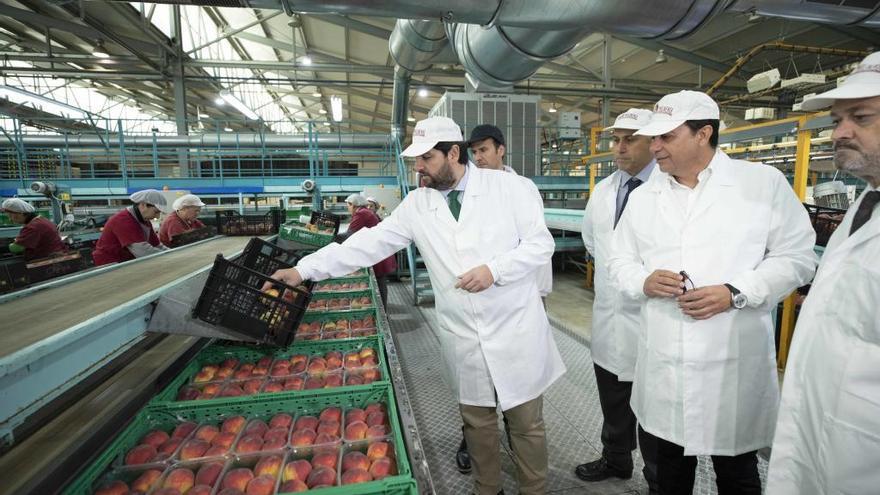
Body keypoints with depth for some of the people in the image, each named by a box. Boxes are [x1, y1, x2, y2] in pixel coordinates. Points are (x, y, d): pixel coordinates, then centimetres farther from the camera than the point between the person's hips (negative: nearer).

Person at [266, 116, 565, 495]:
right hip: (463, 338, 2)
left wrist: (494, 270, -20)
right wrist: (303, 269, -4)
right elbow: (370, 243, -1)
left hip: (515, 329, -2)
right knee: (477, 423, 17)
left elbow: (540, 243, -5)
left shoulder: (509, 187, -6)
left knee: (526, 422, 13)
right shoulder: (416, 205, 1)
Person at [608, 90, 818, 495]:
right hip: (663, 365, 3)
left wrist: (736, 293, -17)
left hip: (734, 362, -2)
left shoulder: (764, 182, -2)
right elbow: (619, 258, 10)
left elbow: (796, 256, -2)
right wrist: (644, 281, -12)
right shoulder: (643, 196, 7)